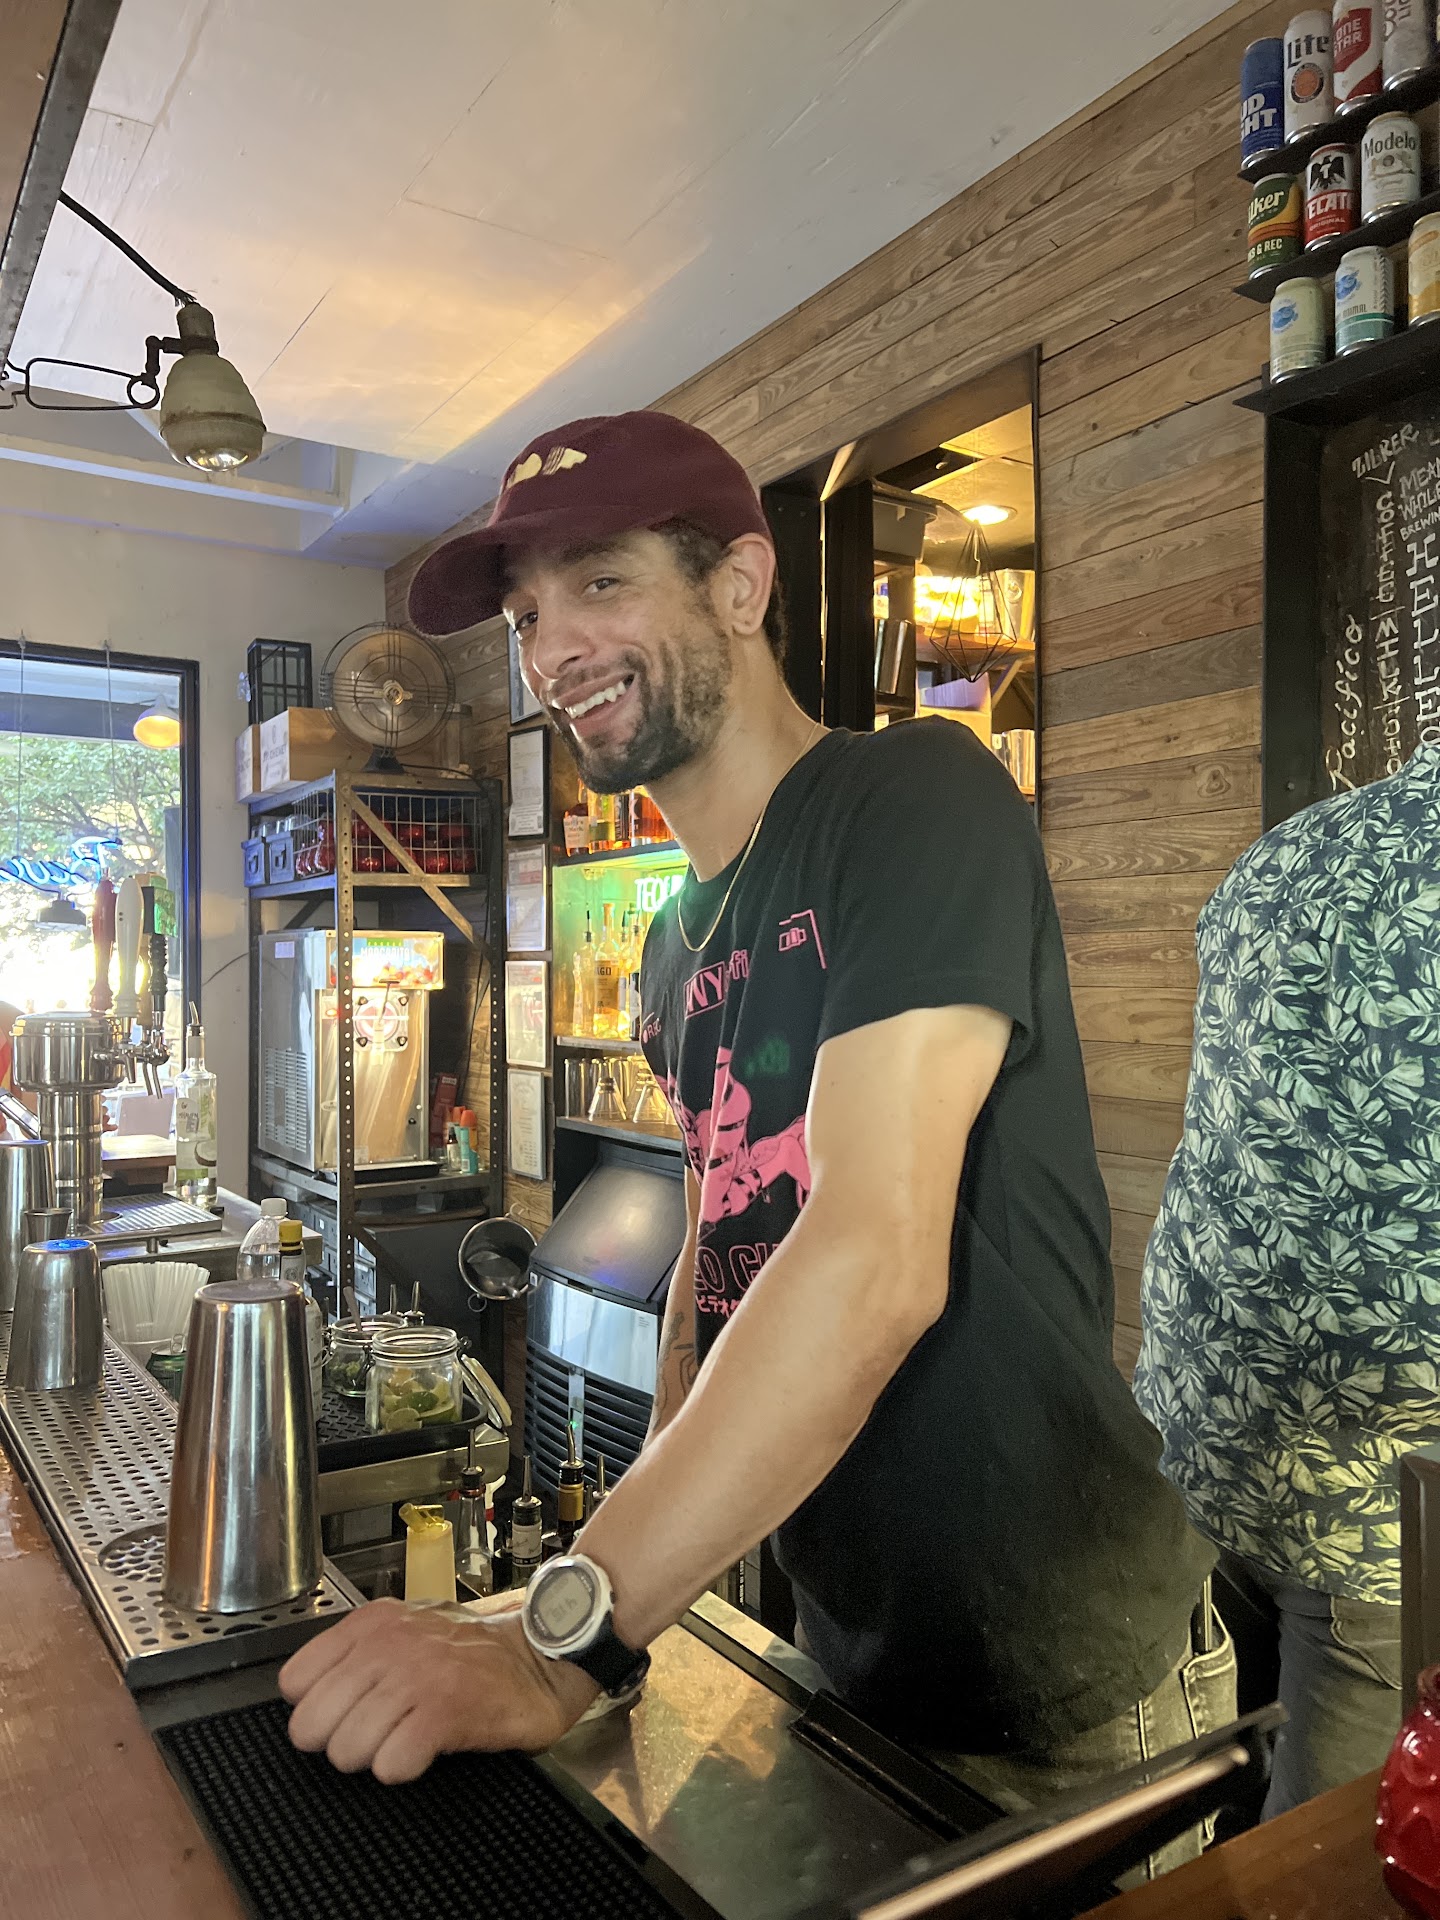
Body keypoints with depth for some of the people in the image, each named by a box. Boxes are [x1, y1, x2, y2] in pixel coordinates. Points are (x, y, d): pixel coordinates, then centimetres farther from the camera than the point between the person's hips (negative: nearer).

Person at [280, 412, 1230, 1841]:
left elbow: (878, 1260, -29)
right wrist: (638, 1550, 5)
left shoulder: (919, 797, -19)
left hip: (1059, 1680, -7)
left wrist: (562, 1639, -30)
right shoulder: (678, 945, 8)